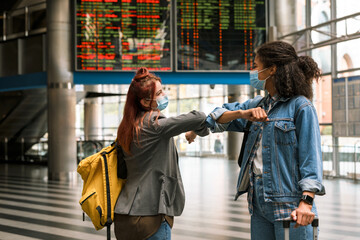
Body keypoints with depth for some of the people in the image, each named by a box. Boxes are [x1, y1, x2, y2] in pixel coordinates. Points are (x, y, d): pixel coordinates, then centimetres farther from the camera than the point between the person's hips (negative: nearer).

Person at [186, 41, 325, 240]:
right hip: (259, 201, 7)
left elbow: (311, 155, -11)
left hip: (289, 203, -7)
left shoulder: (301, 106, -6)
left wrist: (307, 201, -21)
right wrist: (243, 113, 2)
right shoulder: (259, 105, 17)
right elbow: (225, 114, 26)